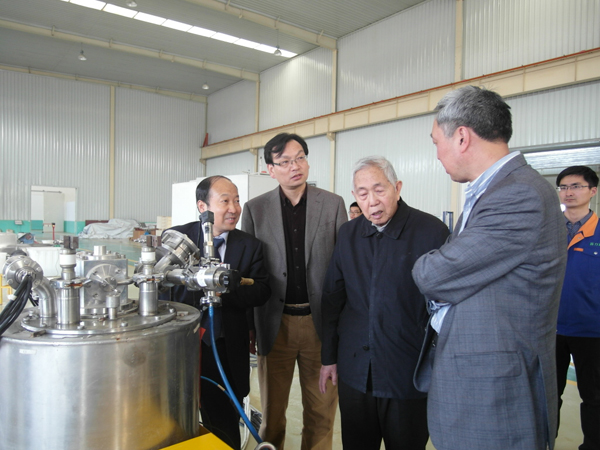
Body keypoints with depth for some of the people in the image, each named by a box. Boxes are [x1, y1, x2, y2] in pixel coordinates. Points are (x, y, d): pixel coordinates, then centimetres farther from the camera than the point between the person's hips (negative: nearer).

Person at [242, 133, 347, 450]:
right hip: (275, 323, 0)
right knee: (272, 408, 15)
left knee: (321, 410, 14)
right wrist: (247, 327, 2)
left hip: (321, 322, 0)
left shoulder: (333, 204, 0)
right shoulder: (255, 209, 1)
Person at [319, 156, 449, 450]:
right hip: (354, 371, 4)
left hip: (408, 375, -3)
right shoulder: (348, 234, 4)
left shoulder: (432, 231, -10)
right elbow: (332, 298, 9)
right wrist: (329, 357, 11)